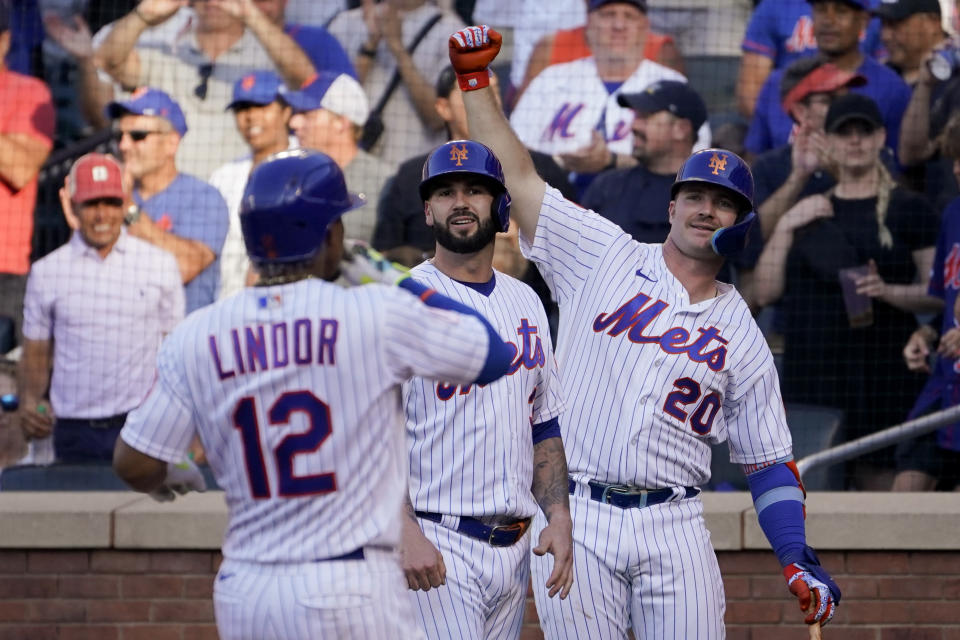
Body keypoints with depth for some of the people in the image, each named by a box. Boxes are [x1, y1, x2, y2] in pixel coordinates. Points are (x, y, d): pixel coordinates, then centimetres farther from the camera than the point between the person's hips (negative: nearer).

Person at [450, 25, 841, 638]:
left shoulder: (744, 338, 11)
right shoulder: (605, 257, 10)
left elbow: (771, 465, 11)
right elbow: (518, 179, 9)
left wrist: (800, 563, -2)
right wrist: (475, 79, 3)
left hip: (673, 529, 1)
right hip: (575, 519, -1)